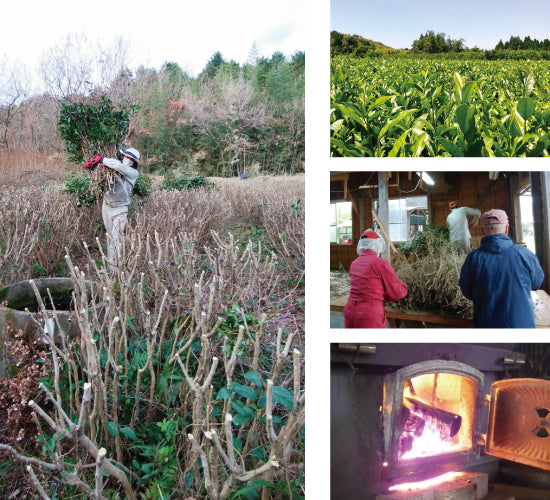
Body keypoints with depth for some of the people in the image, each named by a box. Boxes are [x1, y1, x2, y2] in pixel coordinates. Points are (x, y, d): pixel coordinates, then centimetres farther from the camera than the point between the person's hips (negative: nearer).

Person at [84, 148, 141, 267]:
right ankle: (110, 260, 23)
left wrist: (101, 159, -17)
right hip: (106, 206, 5)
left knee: (117, 237, -10)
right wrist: (92, 162, -2)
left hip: (119, 209, -5)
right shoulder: (115, 168, 8)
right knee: (109, 235, 13)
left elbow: (118, 165, -22)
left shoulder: (133, 173, -6)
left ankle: (118, 265, -5)